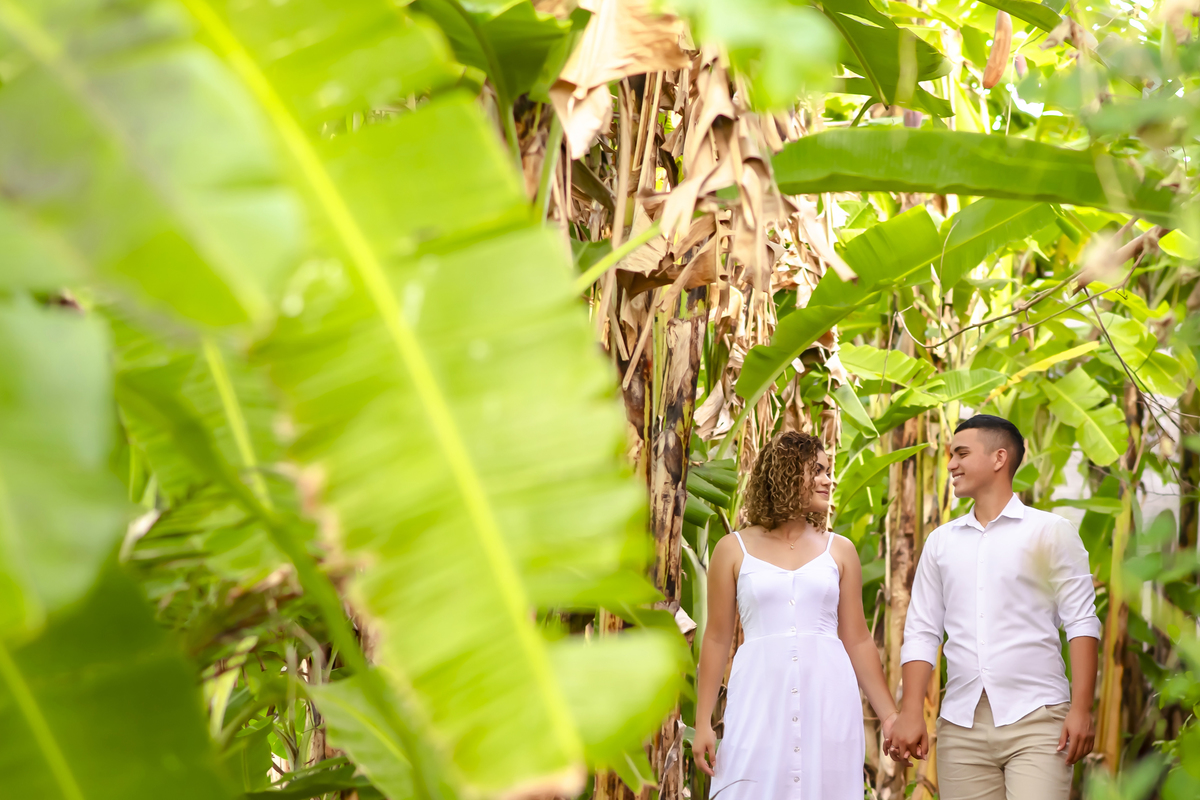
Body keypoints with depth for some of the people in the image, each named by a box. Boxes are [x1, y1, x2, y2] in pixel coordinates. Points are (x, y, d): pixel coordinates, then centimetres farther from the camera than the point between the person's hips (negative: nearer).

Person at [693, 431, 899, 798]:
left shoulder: (839, 550, 11)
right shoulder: (734, 550, 7)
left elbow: (857, 641, 11)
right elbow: (717, 639, 8)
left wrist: (890, 715, 6)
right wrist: (702, 722, 3)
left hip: (828, 701, 1)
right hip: (760, 699, -1)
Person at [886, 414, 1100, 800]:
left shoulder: (1051, 532, 4)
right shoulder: (940, 542, 14)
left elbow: (1081, 623, -1)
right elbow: (922, 633, 10)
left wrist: (1081, 710, -10)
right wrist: (911, 713, -1)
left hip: (1036, 719, -3)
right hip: (960, 725, 3)